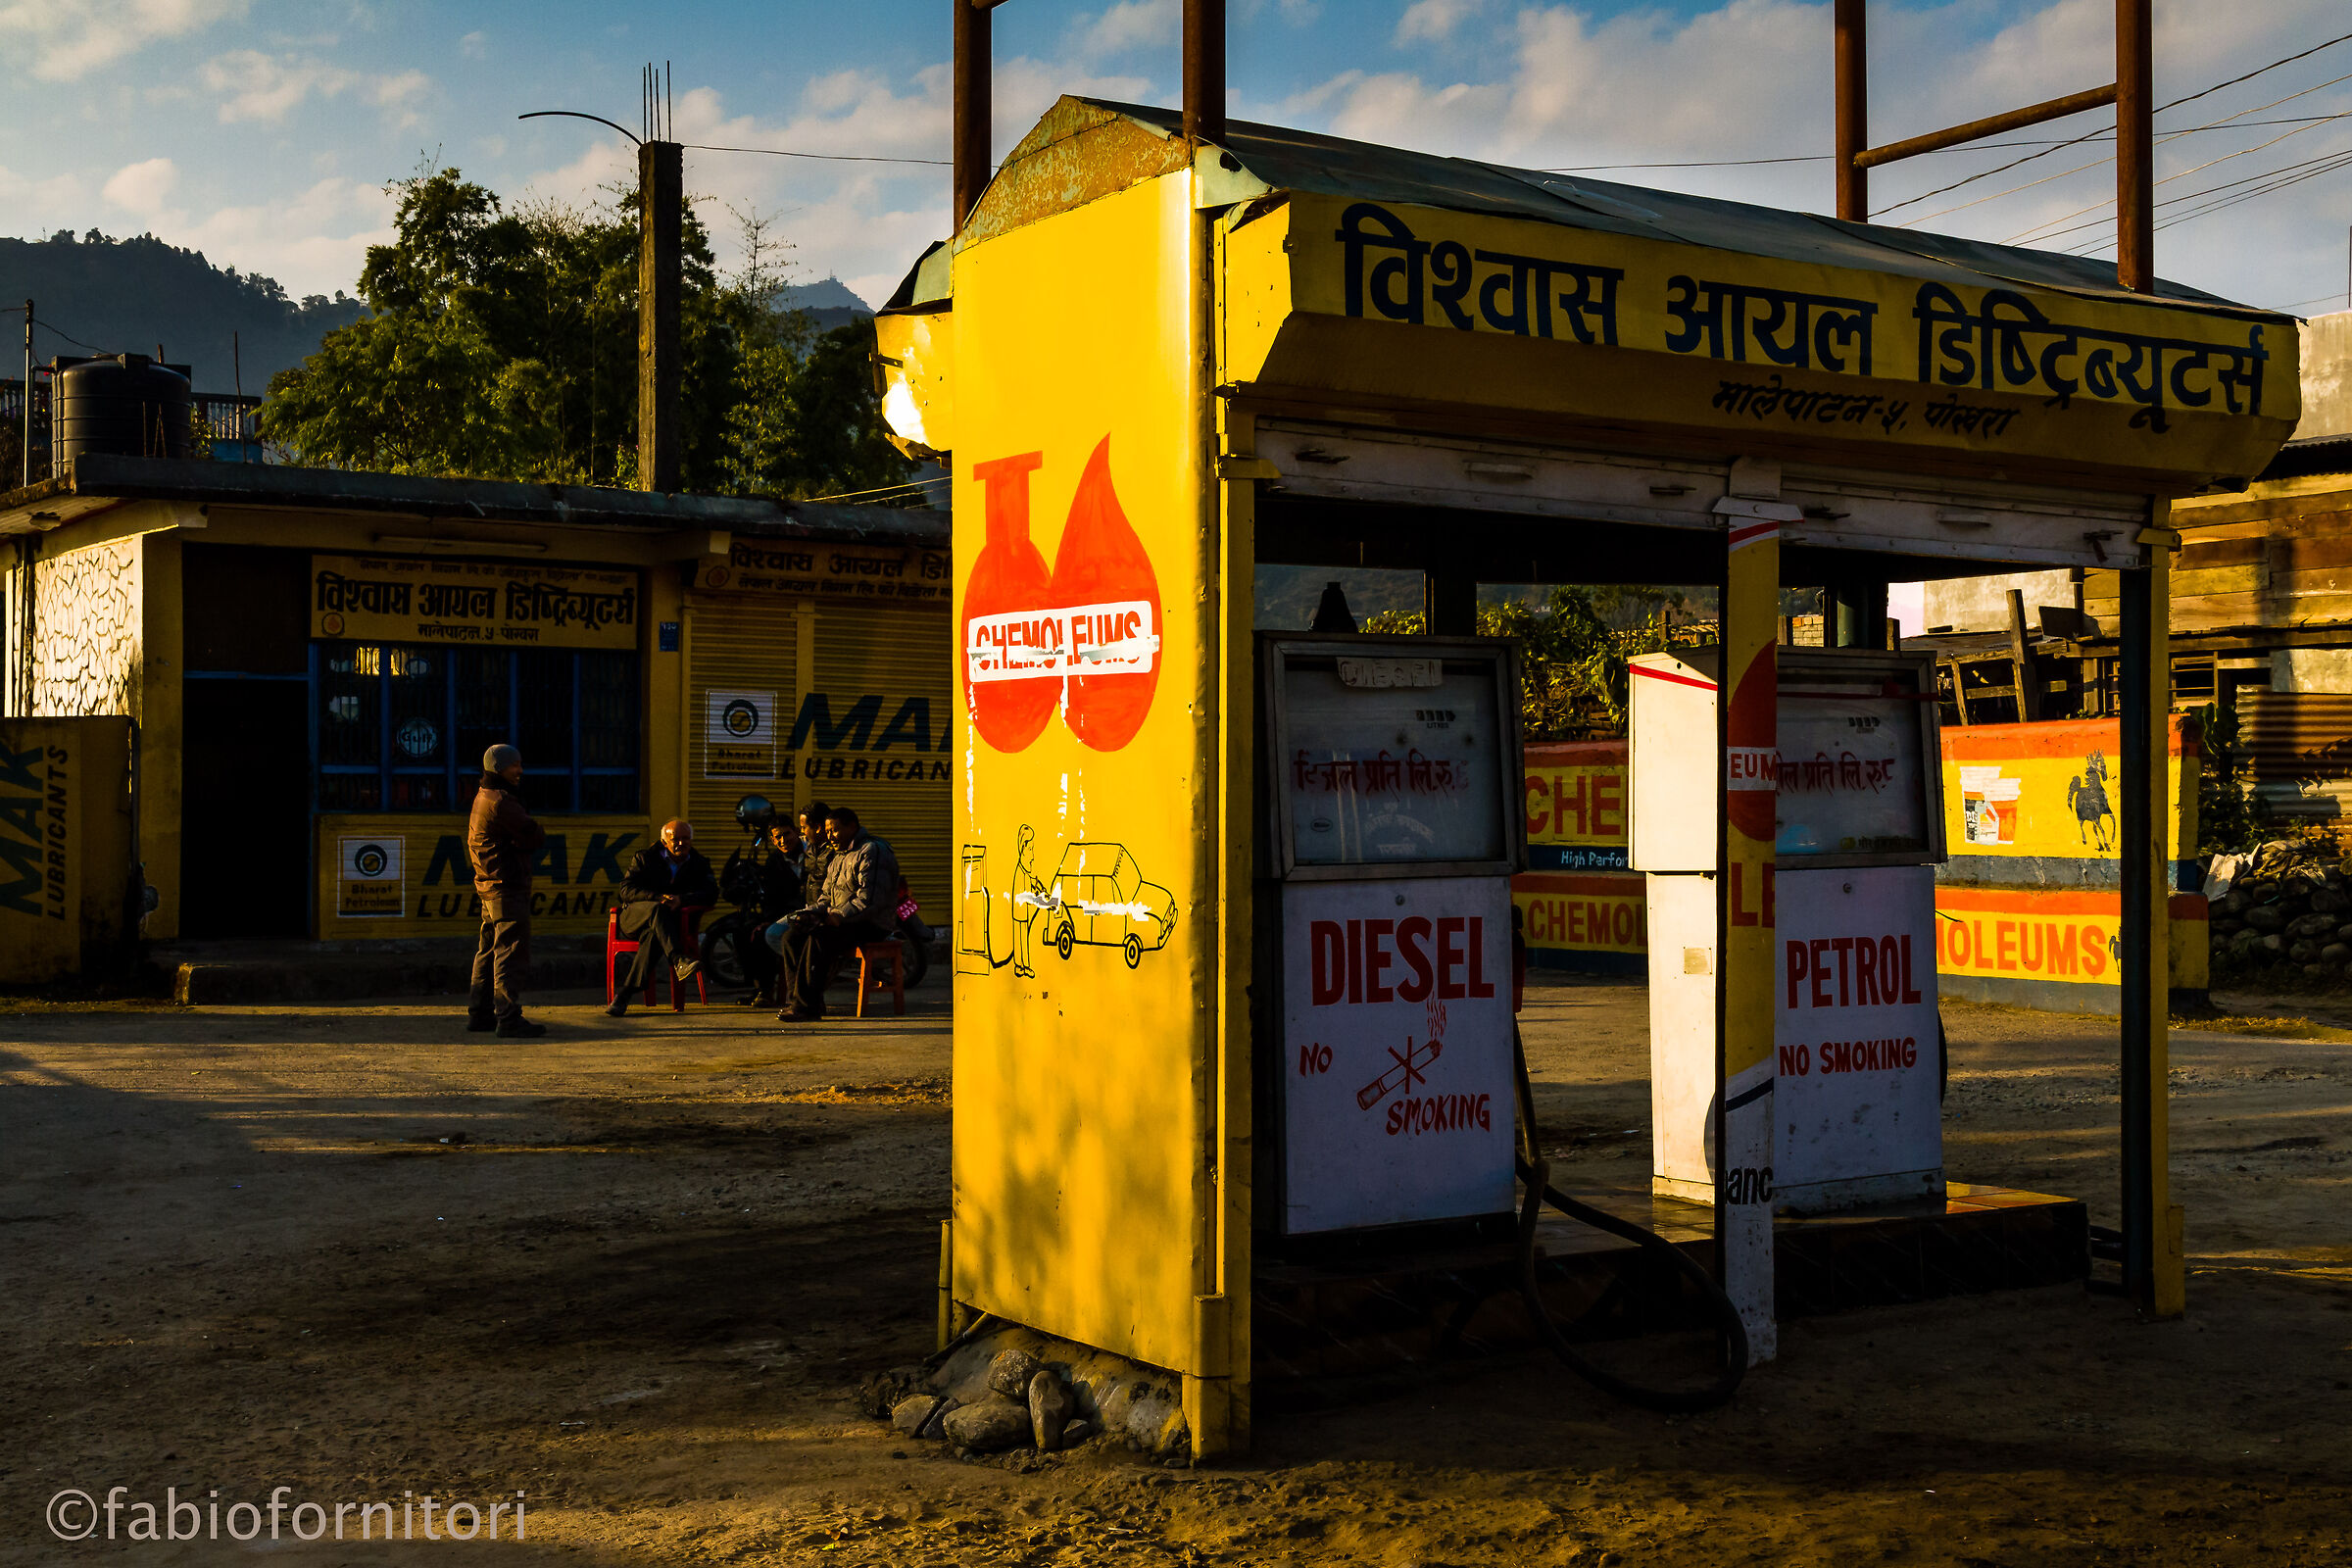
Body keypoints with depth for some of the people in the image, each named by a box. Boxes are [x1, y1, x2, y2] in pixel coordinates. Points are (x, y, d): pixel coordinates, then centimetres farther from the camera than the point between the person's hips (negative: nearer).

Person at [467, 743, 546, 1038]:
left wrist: (522, 841, 4)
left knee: (489, 951, 15)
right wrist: (539, 834, 5)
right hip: (507, 885, -11)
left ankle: (480, 1013, 21)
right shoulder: (500, 801, -16)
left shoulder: (483, 797, 17)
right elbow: (535, 836, -17)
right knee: (511, 951, -10)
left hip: (489, 884, 11)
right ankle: (508, 1017, -12)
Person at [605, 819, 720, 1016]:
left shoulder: (698, 864, 11)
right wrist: (658, 898, -24)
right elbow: (626, 890, -7)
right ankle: (679, 961, -58)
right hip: (634, 916, -1)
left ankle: (624, 994, -41)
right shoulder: (645, 857, 5)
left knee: (653, 935, -36)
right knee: (657, 909, -36)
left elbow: (711, 894, -5)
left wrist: (680, 900, -23)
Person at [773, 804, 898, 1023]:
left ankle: (808, 1006, -30)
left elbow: (871, 899, -21)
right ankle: (795, 1000, -10)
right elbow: (826, 896, 23)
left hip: (870, 924, -10)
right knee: (791, 936, -7)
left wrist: (841, 916, -25)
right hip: (839, 920, 10)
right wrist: (810, 913, 3)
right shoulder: (837, 858, 21)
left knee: (818, 939, -32)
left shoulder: (872, 852, -10)